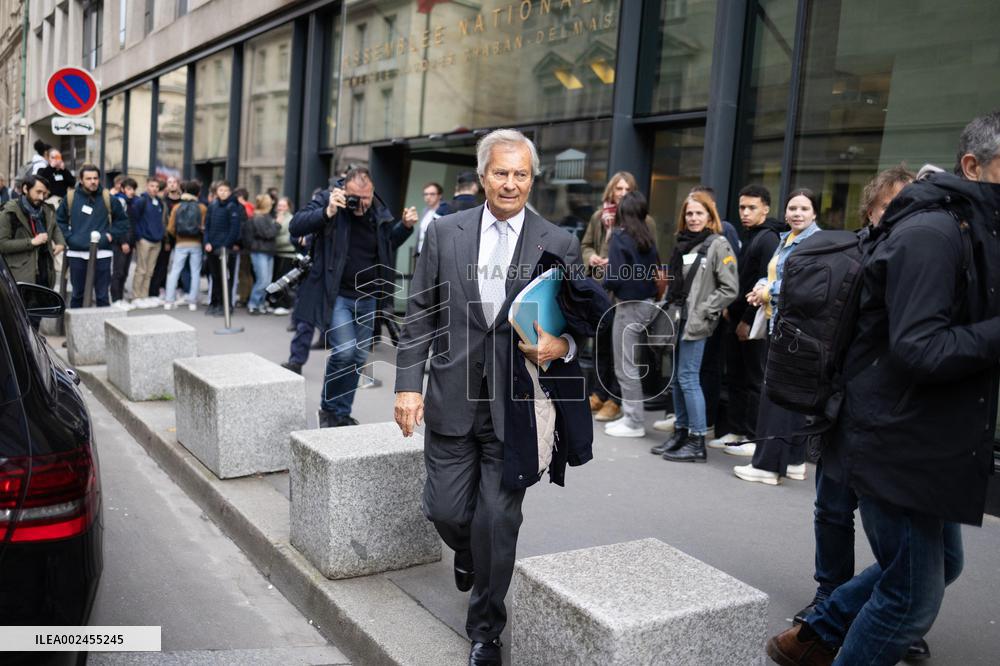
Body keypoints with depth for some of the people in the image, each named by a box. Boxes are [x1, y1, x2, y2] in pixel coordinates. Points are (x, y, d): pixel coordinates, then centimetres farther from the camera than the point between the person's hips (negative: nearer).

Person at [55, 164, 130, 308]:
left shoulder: (108, 199, 1)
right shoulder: (70, 198, 2)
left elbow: (122, 219, 13)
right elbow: (59, 219, 13)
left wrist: (113, 235, 2)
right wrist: (68, 237, 2)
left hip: (102, 253, -1)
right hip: (77, 253, 1)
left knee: (102, 295, 3)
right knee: (77, 294, 12)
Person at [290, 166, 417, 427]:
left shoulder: (379, 212, 4)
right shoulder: (327, 199, -8)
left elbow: (389, 242, 20)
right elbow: (295, 226, -18)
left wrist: (405, 226, 2)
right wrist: (327, 212, -30)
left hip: (367, 298, 5)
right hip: (336, 296, -5)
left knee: (358, 357, 10)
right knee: (344, 350, -18)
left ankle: (342, 413, 28)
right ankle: (328, 408, 6)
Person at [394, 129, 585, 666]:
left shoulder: (559, 245, -1)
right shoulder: (445, 233, 2)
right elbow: (419, 315, 3)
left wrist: (561, 345, -21)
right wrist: (408, 384, -4)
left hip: (515, 406, -1)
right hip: (454, 399, 2)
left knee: (498, 521, 4)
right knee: (446, 511, 8)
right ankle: (468, 553, 47)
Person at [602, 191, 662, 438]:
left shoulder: (619, 237, -13)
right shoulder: (648, 238, 5)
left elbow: (614, 278, -19)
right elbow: (655, 269, 8)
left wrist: (606, 273, 3)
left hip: (629, 305, -7)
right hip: (647, 304, 7)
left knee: (625, 367, 2)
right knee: (630, 364, 16)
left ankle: (634, 422, 7)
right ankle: (631, 415, 22)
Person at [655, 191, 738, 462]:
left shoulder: (718, 245, -7)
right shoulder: (683, 243, 14)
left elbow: (730, 289, -11)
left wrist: (702, 311, -14)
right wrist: (669, 306, 13)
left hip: (696, 323, -7)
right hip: (677, 318, 7)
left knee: (688, 377, -8)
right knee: (677, 377, 11)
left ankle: (697, 442, -1)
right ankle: (681, 432, 22)